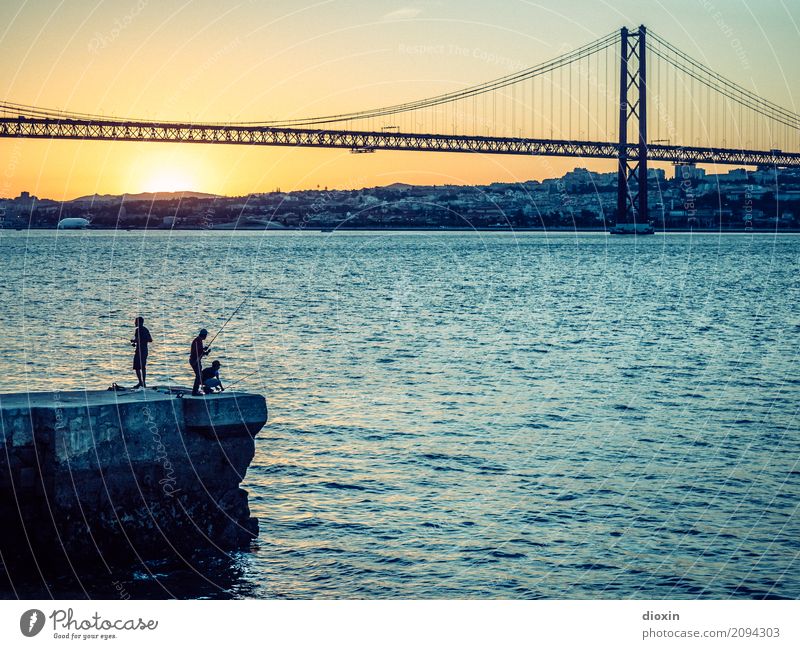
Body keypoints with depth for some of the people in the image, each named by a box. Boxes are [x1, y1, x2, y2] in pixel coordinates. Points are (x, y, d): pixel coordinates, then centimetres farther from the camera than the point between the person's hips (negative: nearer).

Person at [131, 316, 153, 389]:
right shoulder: (146, 330, 12)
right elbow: (150, 340, 14)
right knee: (143, 367, 13)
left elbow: (136, 339, -22)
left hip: (139, 350, -8)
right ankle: (144, 382, 14)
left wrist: (132, 341, -3)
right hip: (145, 350, 8)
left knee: (137, 367, -6)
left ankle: (140, 382, -13)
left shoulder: (137, 329, -11)